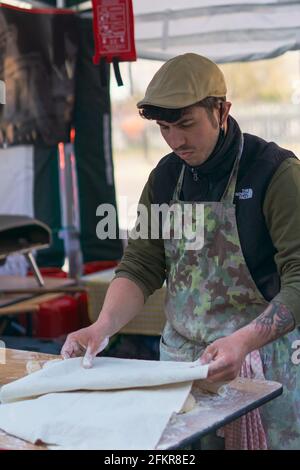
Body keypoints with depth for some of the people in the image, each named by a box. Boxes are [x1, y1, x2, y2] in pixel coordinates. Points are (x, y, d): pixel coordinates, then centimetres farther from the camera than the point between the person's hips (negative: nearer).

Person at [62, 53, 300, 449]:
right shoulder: (165, 177, 4)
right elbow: (140, 267, 4)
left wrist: (243, 341, -32)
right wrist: (103, 326, -14)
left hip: (264, 362, -4)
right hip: (179, 358, 5)